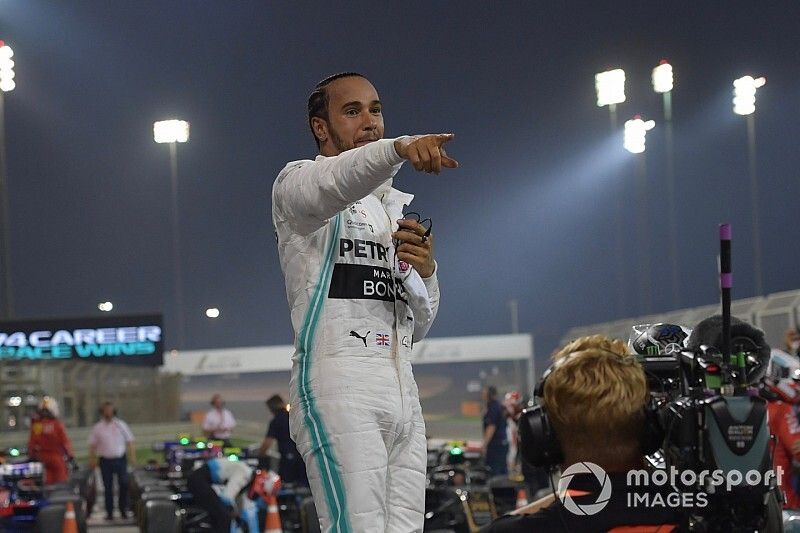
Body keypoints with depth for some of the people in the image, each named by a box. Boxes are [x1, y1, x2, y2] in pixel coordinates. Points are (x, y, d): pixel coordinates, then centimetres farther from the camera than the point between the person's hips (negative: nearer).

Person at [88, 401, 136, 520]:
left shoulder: (121, 425, 6)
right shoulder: (97, 428, 5)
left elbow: (129, 442, 8)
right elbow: (92, 445, 8)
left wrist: (132, 456, 0)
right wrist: (92, 460, 1)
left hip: (120, 459, 0)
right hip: (105, 460, 0)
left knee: (124, 484, -6)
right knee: (108, 487, 2)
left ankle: (123, 510, 8)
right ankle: (109, 512, 9)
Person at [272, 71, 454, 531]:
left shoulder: (394, 207, 26)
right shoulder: (299, 182, 5)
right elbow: (331, 185, -24)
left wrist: (426, 271, 3)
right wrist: (397, 148, -43)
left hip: (402, 388, 7)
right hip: (338, 384, -7)